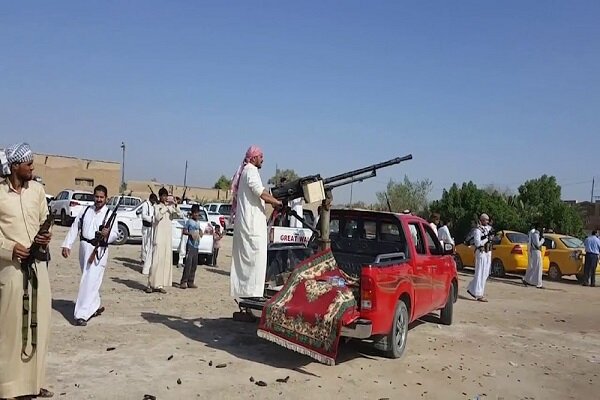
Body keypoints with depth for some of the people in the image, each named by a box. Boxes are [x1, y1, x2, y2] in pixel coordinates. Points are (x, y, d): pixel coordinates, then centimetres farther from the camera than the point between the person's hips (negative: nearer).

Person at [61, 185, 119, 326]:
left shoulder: (110, 214, -4)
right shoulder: (86, 210, 9)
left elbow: (115, 234, -5)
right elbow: (74, 228, 11)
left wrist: (107, 234, -27)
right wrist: (67, 245, 6)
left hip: (99, 251, -6)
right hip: (84, 248, 6)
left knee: (90, 282, -10)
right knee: (88, 280, 18)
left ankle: (82, 314, -8)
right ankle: (96, 306, 36)